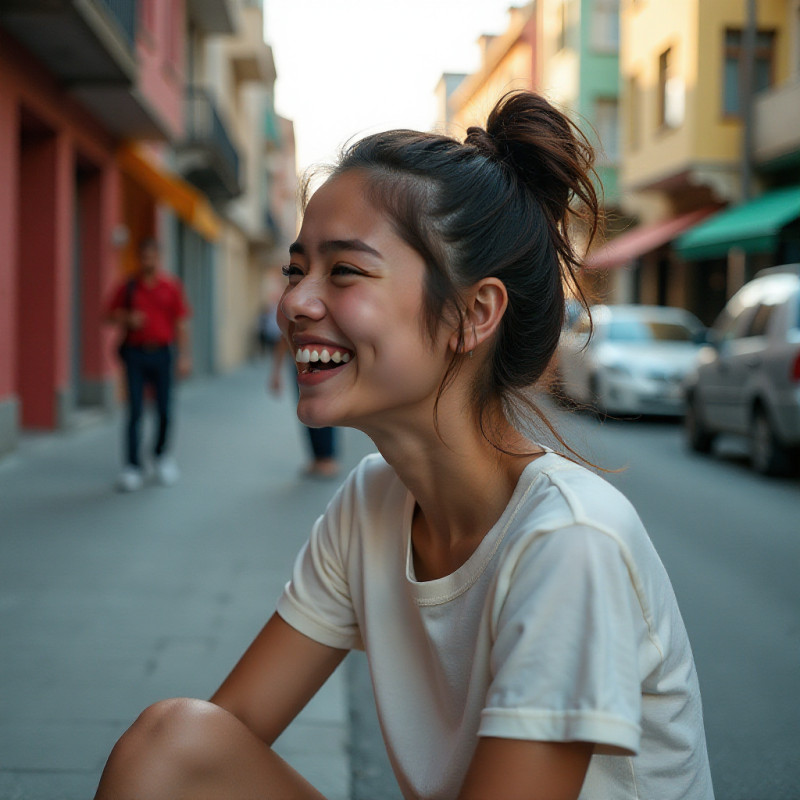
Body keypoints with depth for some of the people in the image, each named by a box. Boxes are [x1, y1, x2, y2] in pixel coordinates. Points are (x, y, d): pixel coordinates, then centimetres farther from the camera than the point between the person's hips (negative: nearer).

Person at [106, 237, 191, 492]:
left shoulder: (172, 287, 6)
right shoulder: (128, 287, 5)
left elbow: (181, 324, 6)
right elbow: (111, 316, 12)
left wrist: (184, 356, -1)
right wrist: (127, 319, -10)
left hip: (161, 353, 1)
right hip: (135, 354, -1)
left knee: (165, 411, 3)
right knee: (135, 411, -5)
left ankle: (161, 455, 28)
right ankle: (133, 467, 0)